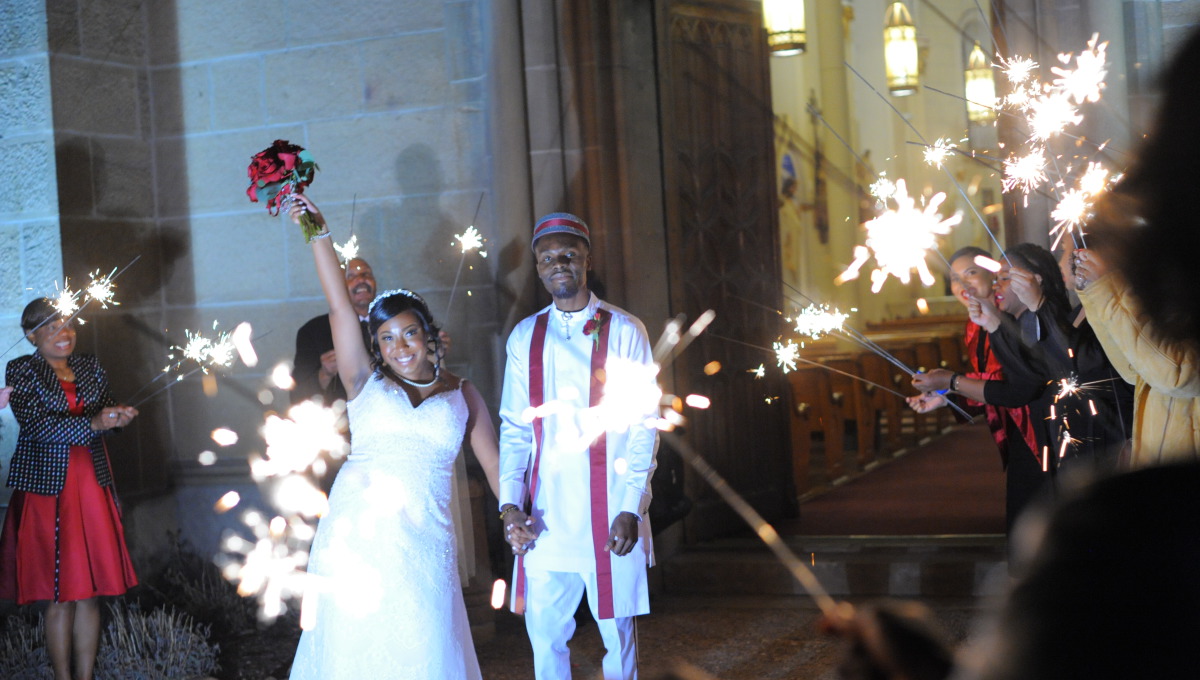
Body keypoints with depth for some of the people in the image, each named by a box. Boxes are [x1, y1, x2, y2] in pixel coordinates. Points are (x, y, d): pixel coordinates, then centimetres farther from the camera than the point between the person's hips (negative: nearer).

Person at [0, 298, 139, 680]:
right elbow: (36, 424, -14)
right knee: (60, 596, -2)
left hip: (92, 488, 4)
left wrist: (118, 417, -14)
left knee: (90, 593, 4)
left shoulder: (89, 368, 13)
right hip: (48, 491, -4)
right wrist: (92, 423, -24)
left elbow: (105, 415, 9)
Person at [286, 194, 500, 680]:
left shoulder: (461, 394, 11)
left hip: (423, 541, 1)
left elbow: (494, 462, 10)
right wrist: (319, 235, -7)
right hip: (358, 534, -1)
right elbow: (340, 307, 0)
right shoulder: (366, 382, 8)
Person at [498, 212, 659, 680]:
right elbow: (514, 428, 9)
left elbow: (643, 426, -2)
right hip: (544, 514, 2)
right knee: (545, 635, 5)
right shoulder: (525, 337, 9)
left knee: (617, 631, 5)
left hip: (609, 511, -2)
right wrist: (510, 502, -4)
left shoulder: (623, 331, 1)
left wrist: (630, 508, -10)